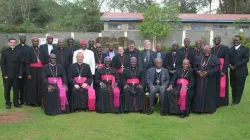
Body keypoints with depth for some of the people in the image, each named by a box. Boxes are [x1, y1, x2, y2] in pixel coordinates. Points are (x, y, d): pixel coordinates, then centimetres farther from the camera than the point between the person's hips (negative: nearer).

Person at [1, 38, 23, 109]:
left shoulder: (19, 52, 5)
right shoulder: (4, 52, 1)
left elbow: (21, 64, 3)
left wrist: (20, 74, -4)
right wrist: (4, 74, -8)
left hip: (16, 75, 1)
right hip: (7, 75, -1)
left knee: (16, 89, 6)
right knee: (7, 90, 7)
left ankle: (16, 102, 15)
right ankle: (8, 103, 17)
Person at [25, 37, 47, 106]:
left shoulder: (41, 50, 11)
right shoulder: (29, 50, -1)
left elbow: (44, 61, 11)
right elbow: (27, 63, -6)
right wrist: (28, 73, -13)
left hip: (40, 70, 4)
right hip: (32, 70, -4)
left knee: (39, 86, 5)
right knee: (32, 86, 0)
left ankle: (39, 101, 13)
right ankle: (32, 101, 8)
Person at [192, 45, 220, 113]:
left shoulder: (214, 58, -1)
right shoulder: (199, 58, 13)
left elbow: (217, 68, -9)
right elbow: (195, 67, 12)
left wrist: (207, 73, -19)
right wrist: (197, 71, -9)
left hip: (209, 80, -4)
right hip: (200, 80, 4)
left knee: (209, 94, 0)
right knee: (199, 94, 4)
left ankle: (209, 108, 10)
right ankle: (199, 108, 12)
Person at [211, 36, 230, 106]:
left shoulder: (225, 48, -2)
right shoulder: (212, 49, 10)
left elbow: (227, 61, -7)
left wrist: (223, 71, -14)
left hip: (222, 70, -3)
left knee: (222, 85, -3)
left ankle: (222, 101, 10)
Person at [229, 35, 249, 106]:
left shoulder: (245, 49, 1)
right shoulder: (231, 49, 16)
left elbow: (246, 59, -9)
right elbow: (228, 59, 11)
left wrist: (237, 65, -17)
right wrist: (229, 64, -10)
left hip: (241, 71, -4)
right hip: (232, 71, 4)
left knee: (239, 87, 0)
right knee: (233, 86, 7)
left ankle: (236, 101, 7)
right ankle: (234, 100, 15)